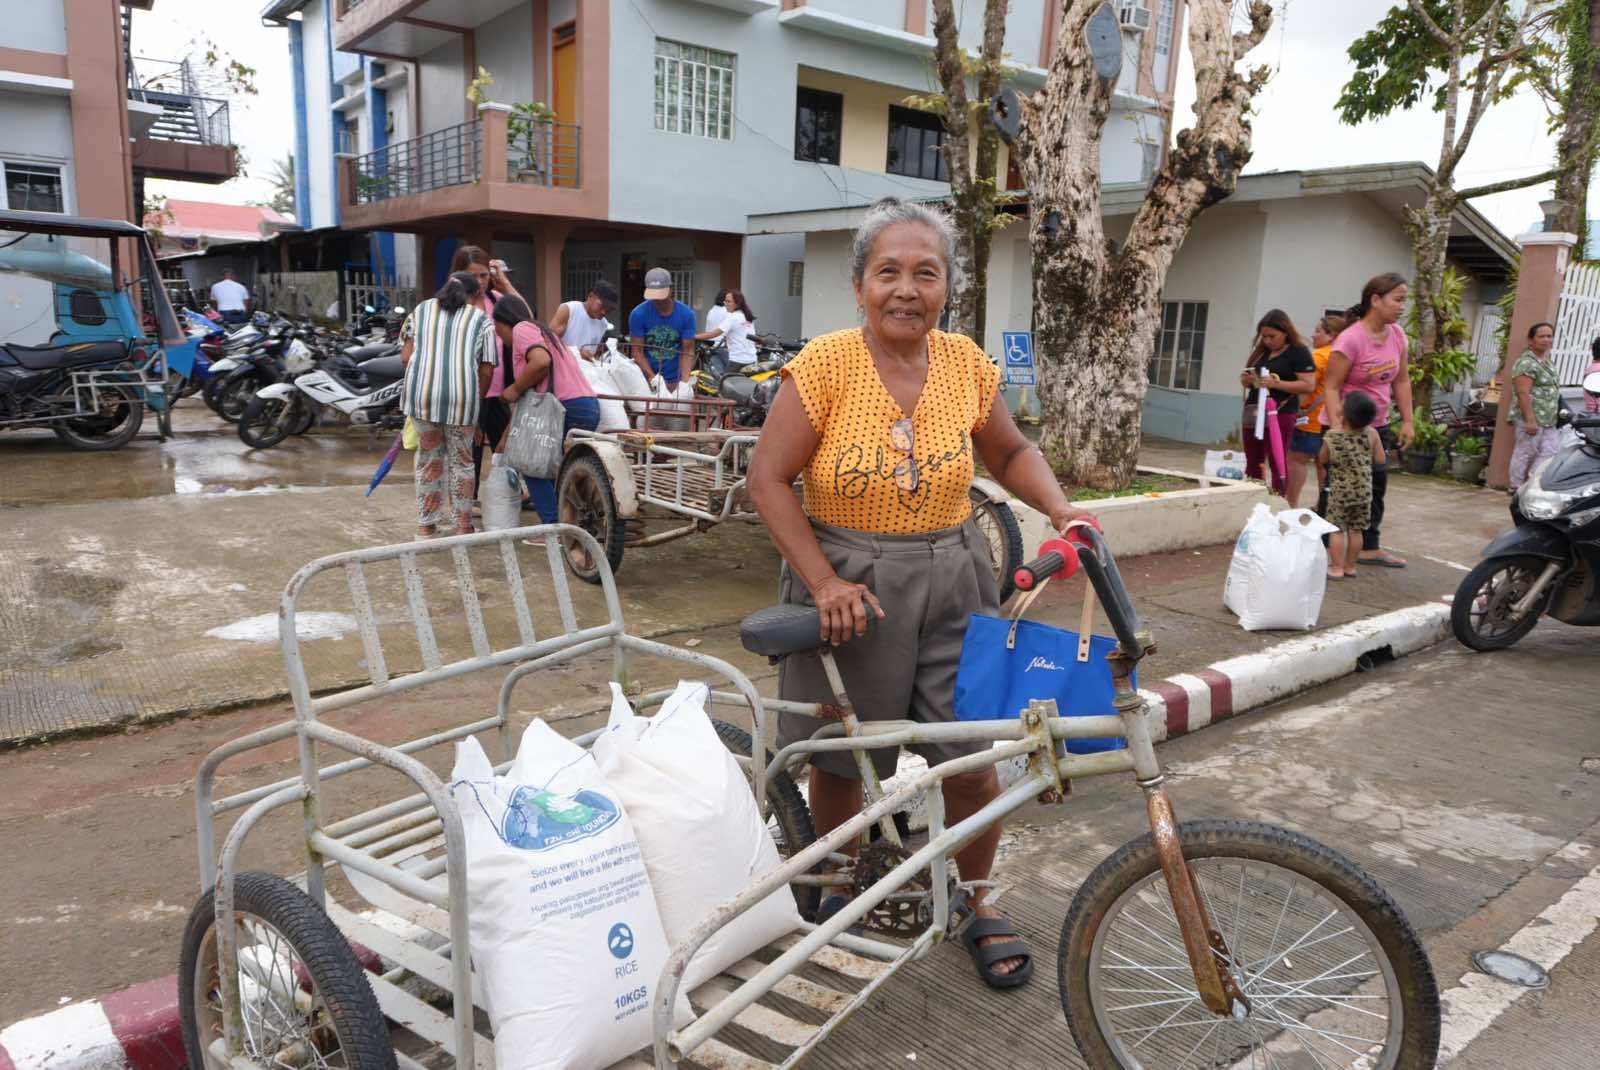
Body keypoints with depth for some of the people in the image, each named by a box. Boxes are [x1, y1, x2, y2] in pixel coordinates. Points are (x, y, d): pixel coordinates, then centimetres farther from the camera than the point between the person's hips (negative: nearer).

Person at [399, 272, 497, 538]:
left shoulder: (421, 310, 17)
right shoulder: (481, 319, 11)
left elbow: (406, 357, 10)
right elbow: (486, 369, 5)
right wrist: (477, 399, 18)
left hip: (421, 393, 2)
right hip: (462, 396, -2)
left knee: (429, 457, 15)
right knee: (461, 460, 12)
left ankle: (426, 525, 20)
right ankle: (463, 526, 17)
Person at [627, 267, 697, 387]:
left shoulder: (686, 314, -8)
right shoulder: (638, 314, -10)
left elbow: (688, 352, -7)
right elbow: (637, 352, -10)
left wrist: (685, 381, -22)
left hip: (675, 379, 1)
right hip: (647, 378, -1)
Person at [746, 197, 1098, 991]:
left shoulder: (966, 363, -1)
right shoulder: (826, 363, -12)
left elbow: (1010, 454, 13)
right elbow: (769, 478, -11)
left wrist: (1061, 510, -5)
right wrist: (823, 582, -18)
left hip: (951, 586, 3)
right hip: (848, 589, -2)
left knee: (973, 762, 4)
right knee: (839, 760, 11)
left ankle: (976, 905, 30)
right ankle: (840, 887, 39)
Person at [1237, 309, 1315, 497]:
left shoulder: (1299, 352, -6)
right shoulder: (1261, 351, 14)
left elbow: (1309, 385, -13)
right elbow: (1246, 381, 22)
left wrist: (1276, 383, -21)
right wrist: (1246, 379, -2)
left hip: (1280, 415, -7)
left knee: (1276, 463, -5)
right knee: (1252, 464, 8)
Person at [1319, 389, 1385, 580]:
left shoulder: (1331, 437, -13)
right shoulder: (1372, 434, -9)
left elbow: (1322, 461, -1)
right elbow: (1380, 459, -2)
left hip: (1339, 490, -3)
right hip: (1364, 490, 3)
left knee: (1337, 529, 4)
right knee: (1355, 530, 12)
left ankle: (1336, 568, 5)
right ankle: (1350, 566, 21)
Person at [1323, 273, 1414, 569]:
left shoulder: (1397, 334, 0)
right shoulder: (1350, 339, -22)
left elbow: (1401, 381, 8)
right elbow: (1331, 387, -22)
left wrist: (1408, 421, 6)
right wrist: (1337, 431, -28)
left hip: (1378, 424, 8)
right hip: (1347, 425, -8)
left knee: (1376, 486, 14)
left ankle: (1370, 547, 25)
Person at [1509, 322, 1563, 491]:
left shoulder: (1548, 361, 18)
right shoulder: (1526, 363, -12)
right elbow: (1523, 393, -19)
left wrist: (1560, 414, 25)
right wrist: (1530, 420, -24)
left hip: (1549, 420, 9)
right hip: (1531, 418, -9)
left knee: (1550, 454, 3)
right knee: (1525, 453, -3)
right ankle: (1516, 488, 6)